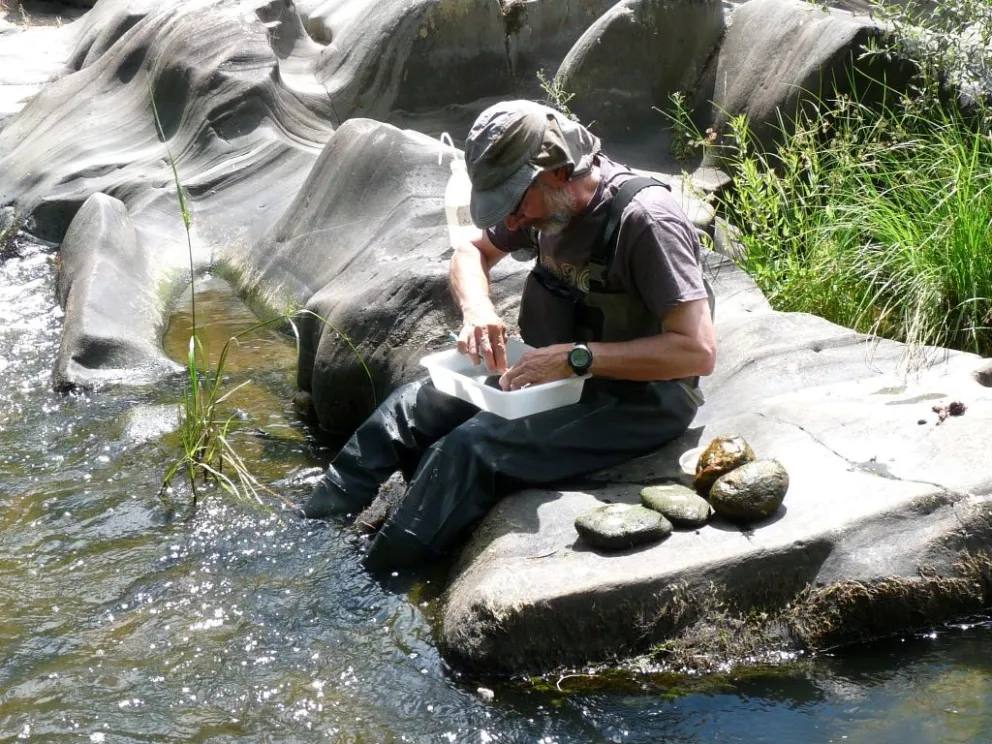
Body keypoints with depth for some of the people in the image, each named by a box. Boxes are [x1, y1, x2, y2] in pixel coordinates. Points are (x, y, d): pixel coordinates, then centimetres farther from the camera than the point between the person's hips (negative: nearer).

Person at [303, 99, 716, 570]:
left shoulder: (644, 219, -24)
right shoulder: (550, 203, -1)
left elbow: (698, 351, -29)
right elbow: (472, 251, 16)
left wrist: (576, 357, -30)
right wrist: (477, 310, -7)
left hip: (640, 399, -8)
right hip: (555, 370, 8)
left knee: (472, 449, -27)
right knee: (406, 411, -4)